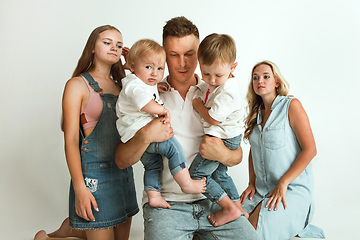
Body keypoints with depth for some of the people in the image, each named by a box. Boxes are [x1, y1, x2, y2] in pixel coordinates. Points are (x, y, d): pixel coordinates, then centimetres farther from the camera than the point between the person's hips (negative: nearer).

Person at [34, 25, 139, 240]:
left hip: (124, 171, 7)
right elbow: (71, 139, -10)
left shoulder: (120, 85, 13)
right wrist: (80, 188, -17)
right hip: (95, 173, -7)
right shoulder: (78, 85, -5)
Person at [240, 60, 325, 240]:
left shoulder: (291, 105, -7)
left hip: (293, 189, -6)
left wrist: (283, 184, -17)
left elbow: (310, 149, -13)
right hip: (261, 190, 7)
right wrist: (252, 183, 5)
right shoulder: (256, 113, 11)